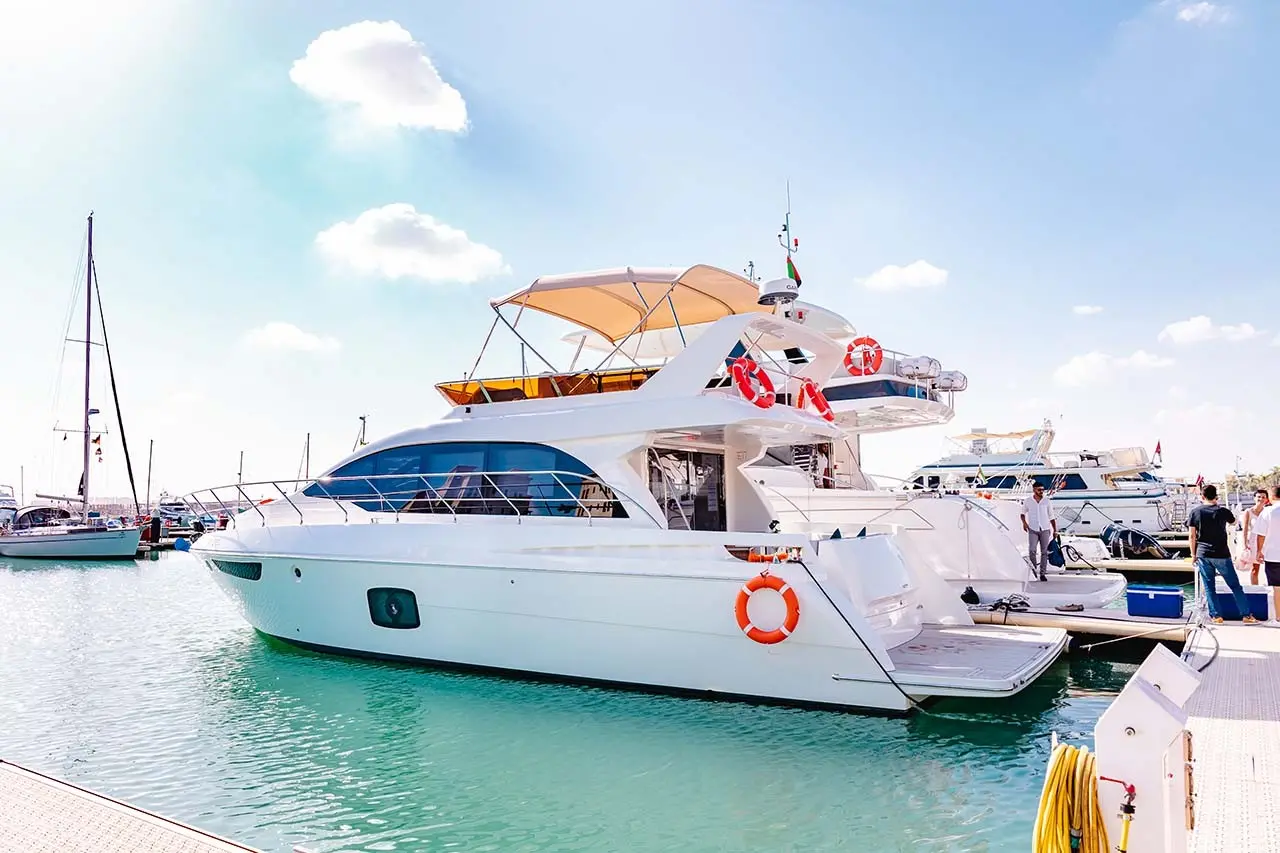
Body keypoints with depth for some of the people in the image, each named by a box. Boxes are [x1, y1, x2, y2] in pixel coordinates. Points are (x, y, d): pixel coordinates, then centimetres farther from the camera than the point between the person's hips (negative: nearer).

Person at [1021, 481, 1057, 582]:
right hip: (1033, 530, -1)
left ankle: (1042, 573, 8)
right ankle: (1033, 570, 4)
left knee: (1044, 552, 1)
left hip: (1045, 530, 1)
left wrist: (1055, 530, 5)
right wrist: (1024, 522, -2)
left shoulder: (1047, 501, 4)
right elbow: (1023, 513, 17)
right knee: (1031, 550, -14)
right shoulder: (1027, 501, 2)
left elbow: (1051, 517, 9)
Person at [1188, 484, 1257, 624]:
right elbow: (1233, 522, 22)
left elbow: (1192, 536, 0)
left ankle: (1216, 616, 6)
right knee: (1235, 586, 7)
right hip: (1221, 555, -1)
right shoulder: (1223, 511, -2)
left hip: (1203, 555, 1)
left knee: (1208, 587, 7)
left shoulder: (1195, 512, 0)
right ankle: (1247, 615, 9)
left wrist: (1194, 555, 8)